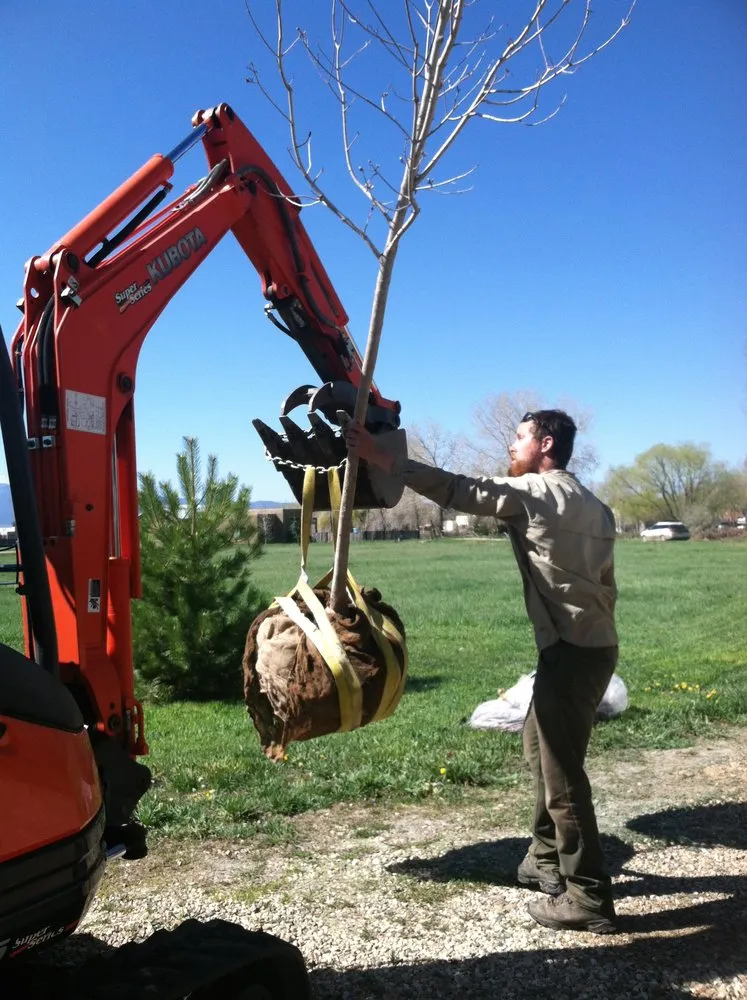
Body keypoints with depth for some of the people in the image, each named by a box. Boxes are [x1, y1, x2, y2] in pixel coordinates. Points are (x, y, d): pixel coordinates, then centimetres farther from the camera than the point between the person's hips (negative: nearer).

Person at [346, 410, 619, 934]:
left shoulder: (535, 492, -11)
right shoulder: (591, 504, 15)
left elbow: (458, 490, -15)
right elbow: (603, 580, 16)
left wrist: (382, 458, -13)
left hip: (572, 650, -10)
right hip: (592, 644, 10)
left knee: (561, 771, -1)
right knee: (542, 750, 21)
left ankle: (589, 897, 9)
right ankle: (547, 860, 33)